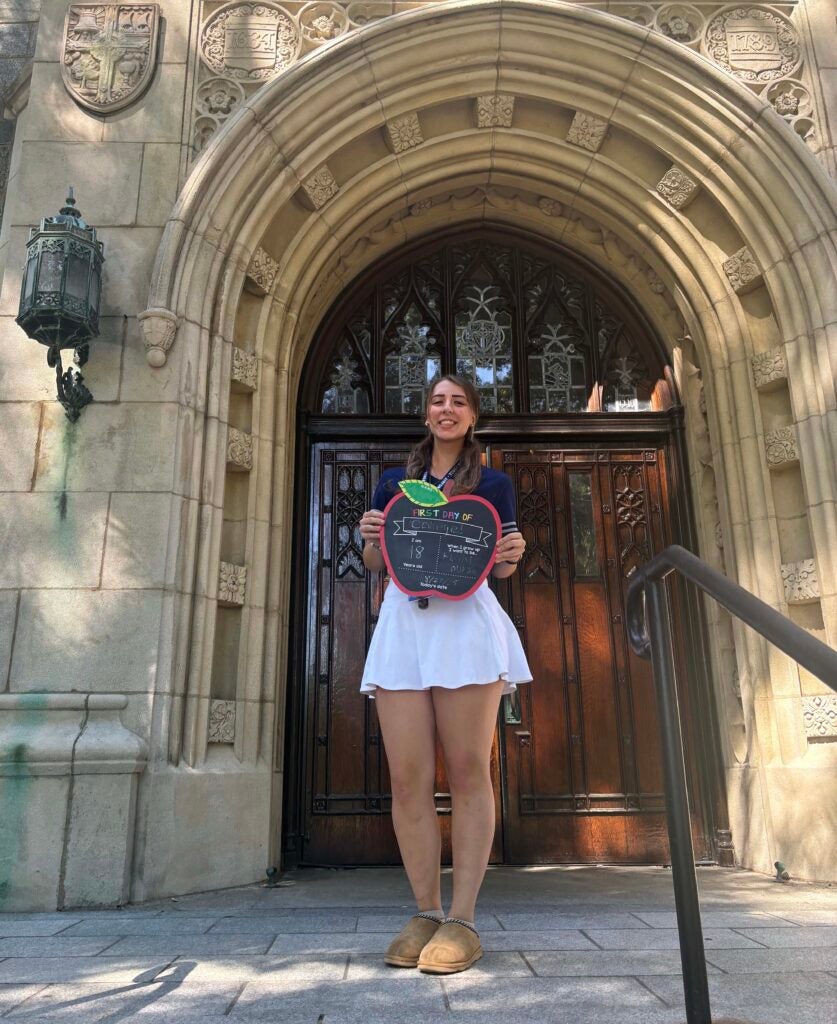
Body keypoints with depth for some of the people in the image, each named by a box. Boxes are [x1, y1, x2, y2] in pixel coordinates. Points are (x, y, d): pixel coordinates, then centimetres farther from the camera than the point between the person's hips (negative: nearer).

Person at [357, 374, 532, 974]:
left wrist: (513, 554, -8)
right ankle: (426, 913, 10)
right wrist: (371, 537, -1)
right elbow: (374, 564, 20)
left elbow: (502, 568, 14)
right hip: (403, 621, 2)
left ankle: (463, 919, 3)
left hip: (467, 620, -2)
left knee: (468, 772, -4)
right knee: (408, 778, -2)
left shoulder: (493, 484, 15)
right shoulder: (393, 481, 21)